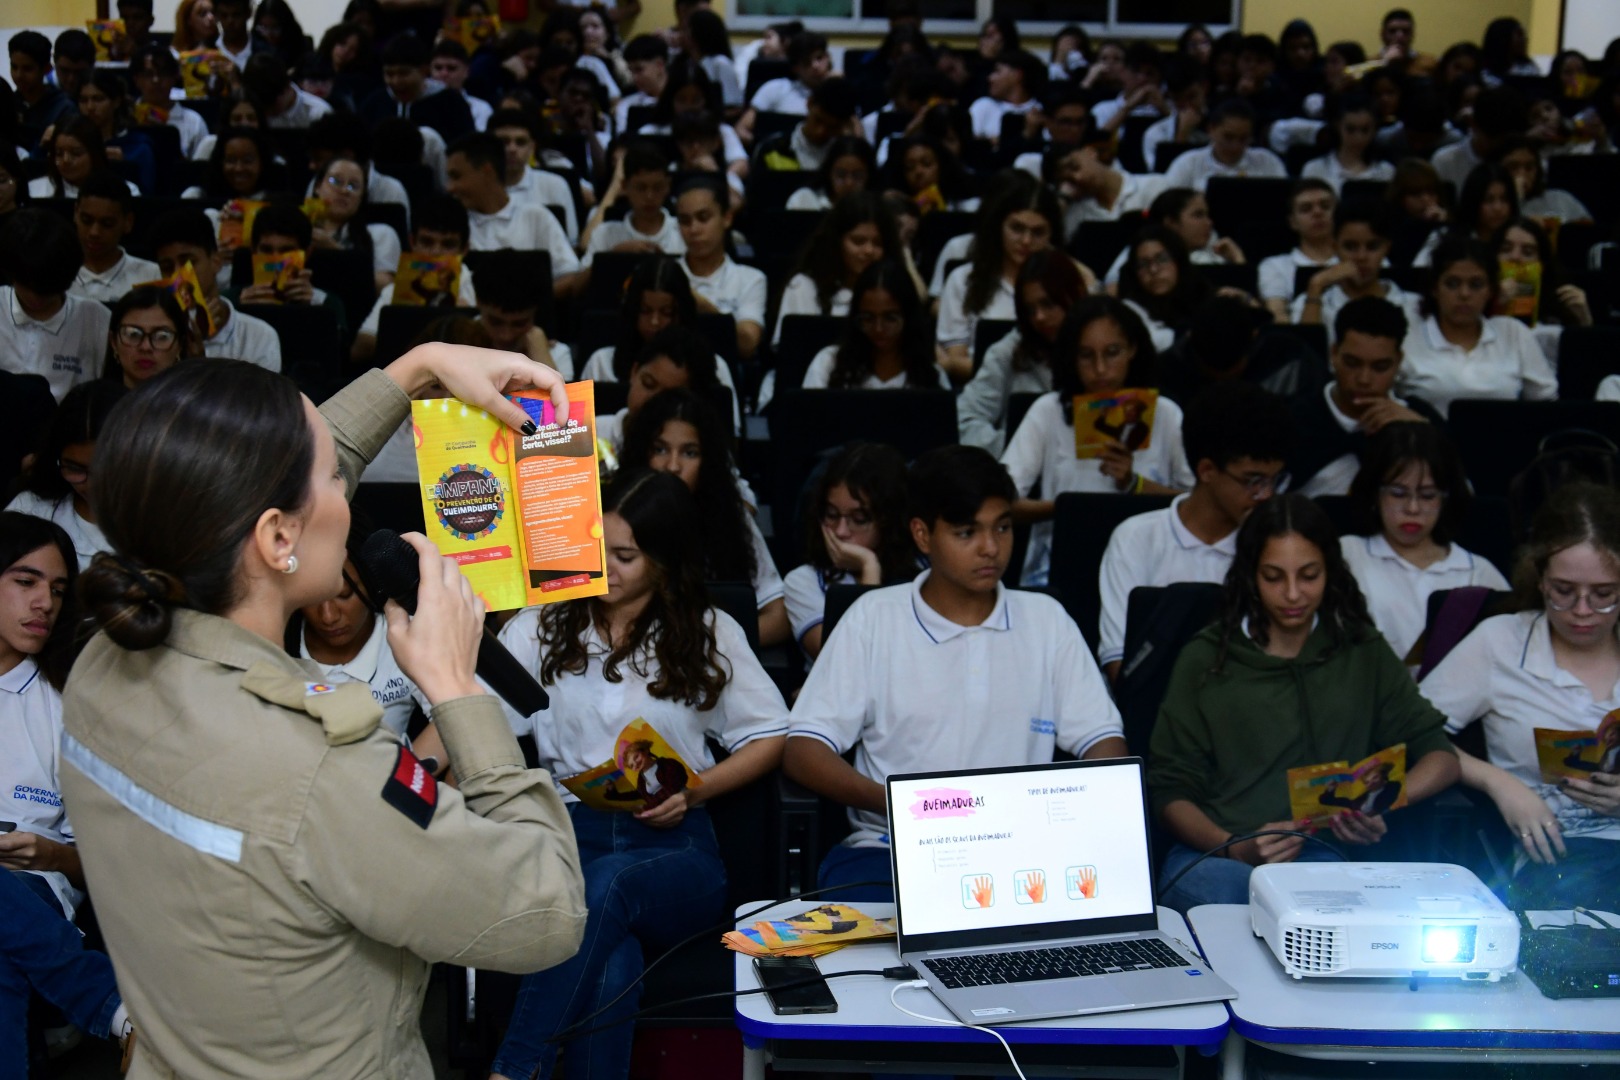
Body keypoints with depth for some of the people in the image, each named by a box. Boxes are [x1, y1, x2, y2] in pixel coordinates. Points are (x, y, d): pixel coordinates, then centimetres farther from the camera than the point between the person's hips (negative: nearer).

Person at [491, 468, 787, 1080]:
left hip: (673, 847, 0)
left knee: (608, 883, -39)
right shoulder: (543, 627, 11)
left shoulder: (709, 635, 11)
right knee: (610, 971, -36)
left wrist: (694, 790, -5)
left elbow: (770, 737, 11)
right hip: (568, 832, 0)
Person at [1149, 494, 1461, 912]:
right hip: (1216, 855, -1)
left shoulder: (1363, 654, 19)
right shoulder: (1206, 659, 13)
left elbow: (1440, 755, 15)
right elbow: (1171, 789, 8)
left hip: (1336, 854, 1)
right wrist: (1234, 848, -13)